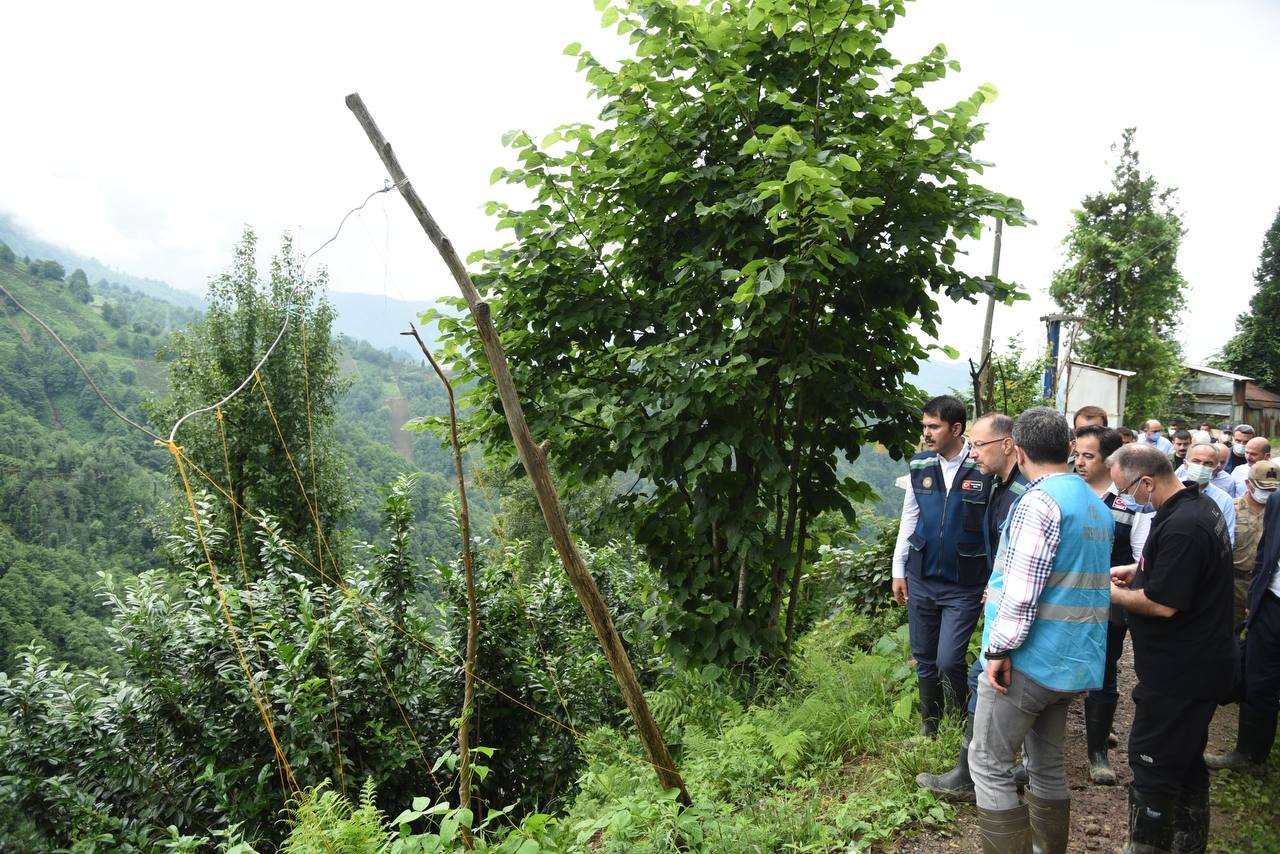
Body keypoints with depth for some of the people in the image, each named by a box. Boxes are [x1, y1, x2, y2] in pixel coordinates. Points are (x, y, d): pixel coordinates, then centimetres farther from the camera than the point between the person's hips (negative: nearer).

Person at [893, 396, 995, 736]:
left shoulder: (985, 468, -13)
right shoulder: (920, 465, 1)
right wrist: (898, 570, 10)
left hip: (965, 585, -4)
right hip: (921, 580, 5)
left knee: (949, 662, -6)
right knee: (924, 659, 14)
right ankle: (929, 724, 33)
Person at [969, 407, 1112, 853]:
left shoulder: (1039, 501, -15)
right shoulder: (1098, 506, 14)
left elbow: (1022, 588, -22)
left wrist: (999, 649, -16)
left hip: (1029, 660, -9)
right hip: (1075, 663, 9)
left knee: (988, 765, 0)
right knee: (1048, 765, 18)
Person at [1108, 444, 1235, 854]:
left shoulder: (1181, 527, -28)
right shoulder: (1201, 505, 6)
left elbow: (1163, 604, -26)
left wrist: (1112, 593, -11)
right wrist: (1136, 570, 10)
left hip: (1179, 673, -11)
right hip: (1201, 664, 11)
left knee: (1153, 766, 1)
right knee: (1186, 760, 23)